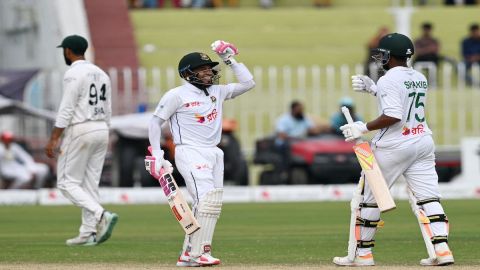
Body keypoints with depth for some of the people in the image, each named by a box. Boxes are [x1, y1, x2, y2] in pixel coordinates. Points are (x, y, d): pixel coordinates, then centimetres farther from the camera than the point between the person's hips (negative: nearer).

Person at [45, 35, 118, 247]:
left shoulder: (73, 74, -11)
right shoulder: (101, 74, 14)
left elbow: (66, 110, -17)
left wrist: (53, 139, -16)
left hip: (80, 130, -8)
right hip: (102, 131, 8)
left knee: (67, 182, -2)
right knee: (90, 184, 10)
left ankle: (101, 215, -21)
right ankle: (88, 233, 6)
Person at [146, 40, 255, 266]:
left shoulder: (217, 92, 14)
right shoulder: (176, 95, -4)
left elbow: (248, 83, 13)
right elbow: (155, 122, -1)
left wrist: (230, 59, 8)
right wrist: (156, 154, -8)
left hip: (214, 154, 8)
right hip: (190, 153, -8)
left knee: (208, 205, 4)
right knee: (207, 200, -20)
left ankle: (188, 255, 9)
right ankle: (197, 253, -20)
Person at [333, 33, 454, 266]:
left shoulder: (389, 80, -13)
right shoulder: (420, 79, 11)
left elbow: (393, 116, -22)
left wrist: (364, 128, -16)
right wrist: (372, 89, 21)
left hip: (394, 145, -7)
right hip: (423, 141, 7)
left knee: (371, 199, 6)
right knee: (429, 197, 2)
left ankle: (363, 253, 11)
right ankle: (442, 249, -11)